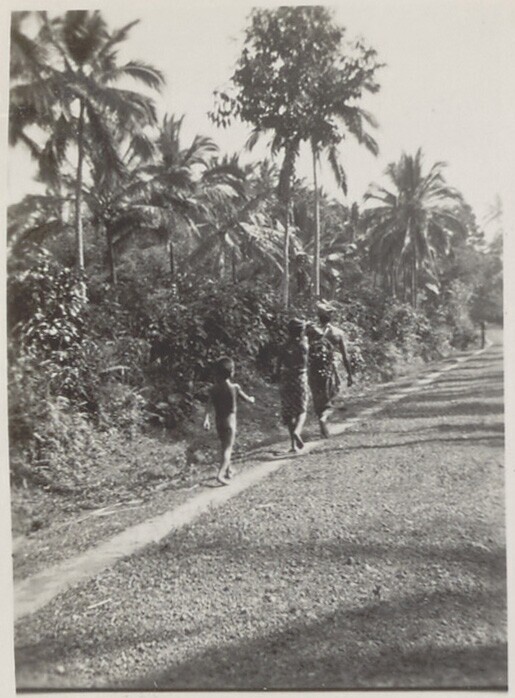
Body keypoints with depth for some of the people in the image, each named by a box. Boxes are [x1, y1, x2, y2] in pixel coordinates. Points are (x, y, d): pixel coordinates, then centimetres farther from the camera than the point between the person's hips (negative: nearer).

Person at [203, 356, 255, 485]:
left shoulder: (214, 388, -3)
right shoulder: (234, 388, -13)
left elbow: (209, 405, -9)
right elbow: (249, 400, -4)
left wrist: (206, 419, -5)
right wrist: (252, 399, 17)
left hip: (218, 420, 5)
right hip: (230, 420, -5)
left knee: (224, 446, 20)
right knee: (228, 448, -3)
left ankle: (228, 471, 33)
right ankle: (221, 474, -17)